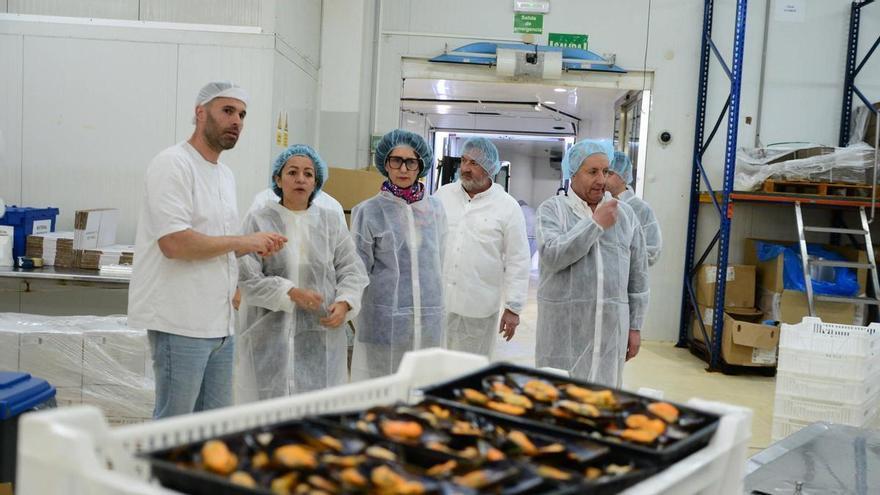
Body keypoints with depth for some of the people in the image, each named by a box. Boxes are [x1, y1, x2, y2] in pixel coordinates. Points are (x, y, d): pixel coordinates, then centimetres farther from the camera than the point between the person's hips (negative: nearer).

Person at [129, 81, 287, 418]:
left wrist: (255, 247, 5)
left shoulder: (226, 175, 16)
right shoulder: (173, 164, -11)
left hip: (220, 324, 9)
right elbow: (175, 243, -22)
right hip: (181, 324, -9)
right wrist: (242, 241, -13)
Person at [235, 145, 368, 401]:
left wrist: (344, 303, -8)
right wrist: (292, 293, -15)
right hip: (271, 335, -2)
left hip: (321, 335, 2)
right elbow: (247, 275, -5)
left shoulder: (331, 222, 11)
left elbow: (352, 270, 10)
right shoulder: (259, 221, 1)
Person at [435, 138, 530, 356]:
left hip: (479, 308, -2)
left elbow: (517, 261, -2)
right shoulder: (443, 194, 6)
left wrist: (513, 308, -4)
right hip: (436, 300, 2)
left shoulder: (508, 207, -4)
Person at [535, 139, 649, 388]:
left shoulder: (625, 214, 9)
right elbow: (552, 256, -18)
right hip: (564, 326, -2)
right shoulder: (552, 209, 0)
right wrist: (596, 224, -14)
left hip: (611, 326, 2)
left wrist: (635, 326, 9)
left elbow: (638, 275, 11)